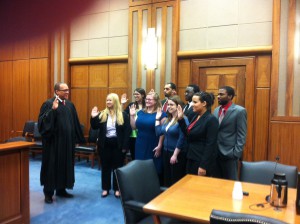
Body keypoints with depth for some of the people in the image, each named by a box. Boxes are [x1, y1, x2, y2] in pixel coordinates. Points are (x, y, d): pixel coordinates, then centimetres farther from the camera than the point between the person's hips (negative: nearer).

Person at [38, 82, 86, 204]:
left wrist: (77, 138, 11)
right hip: (53, 140, -6)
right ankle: (48, 192, 16)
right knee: (52, 165, 3)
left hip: (67, 141, 6)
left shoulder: (70, 104, 8)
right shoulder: (48, 104, -10)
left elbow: (75, 122, 12)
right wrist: (53, 109, -29)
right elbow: (42, 121, -20)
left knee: (66, 164, 13)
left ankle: (61, 189, 28)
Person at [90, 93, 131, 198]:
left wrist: (124, 146, -11)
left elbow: (127, 130, -5)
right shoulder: (102, 114, 3)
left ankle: (117, 188, 22)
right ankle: (105, 188, 24)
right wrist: (93, 117, -18)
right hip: (105, 144, 2)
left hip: (118, 144, -2)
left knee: (117, 166, 9)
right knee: (105, 167, 11)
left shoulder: (123, 115, -3)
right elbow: (95, 127, 0)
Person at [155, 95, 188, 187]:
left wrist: (175, 155, -18)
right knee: (167, 178, 18)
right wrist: (157, 118, 5)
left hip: (177, 154, -8)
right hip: (166, 152, 8)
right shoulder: (167, 119, 9)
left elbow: (182, 139, -19)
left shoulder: (183, 119, -17)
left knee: (176, 180, 6)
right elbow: (158, 132, 5)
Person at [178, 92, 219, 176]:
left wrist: (203, 166, -21)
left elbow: (210, 145, -19)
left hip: (202, 161, -8)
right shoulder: (196, 117, 9)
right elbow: (188, 135, 13)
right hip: (191, 159, 8)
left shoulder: (211, 119, -16)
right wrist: (181, 119, 5)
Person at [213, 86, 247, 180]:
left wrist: (236, 153, -16)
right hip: (216, 152, 6)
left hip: (230, 153, -6)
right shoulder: (216, 110, 11)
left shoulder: (239, 111, -9)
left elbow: (241, 135, -11)